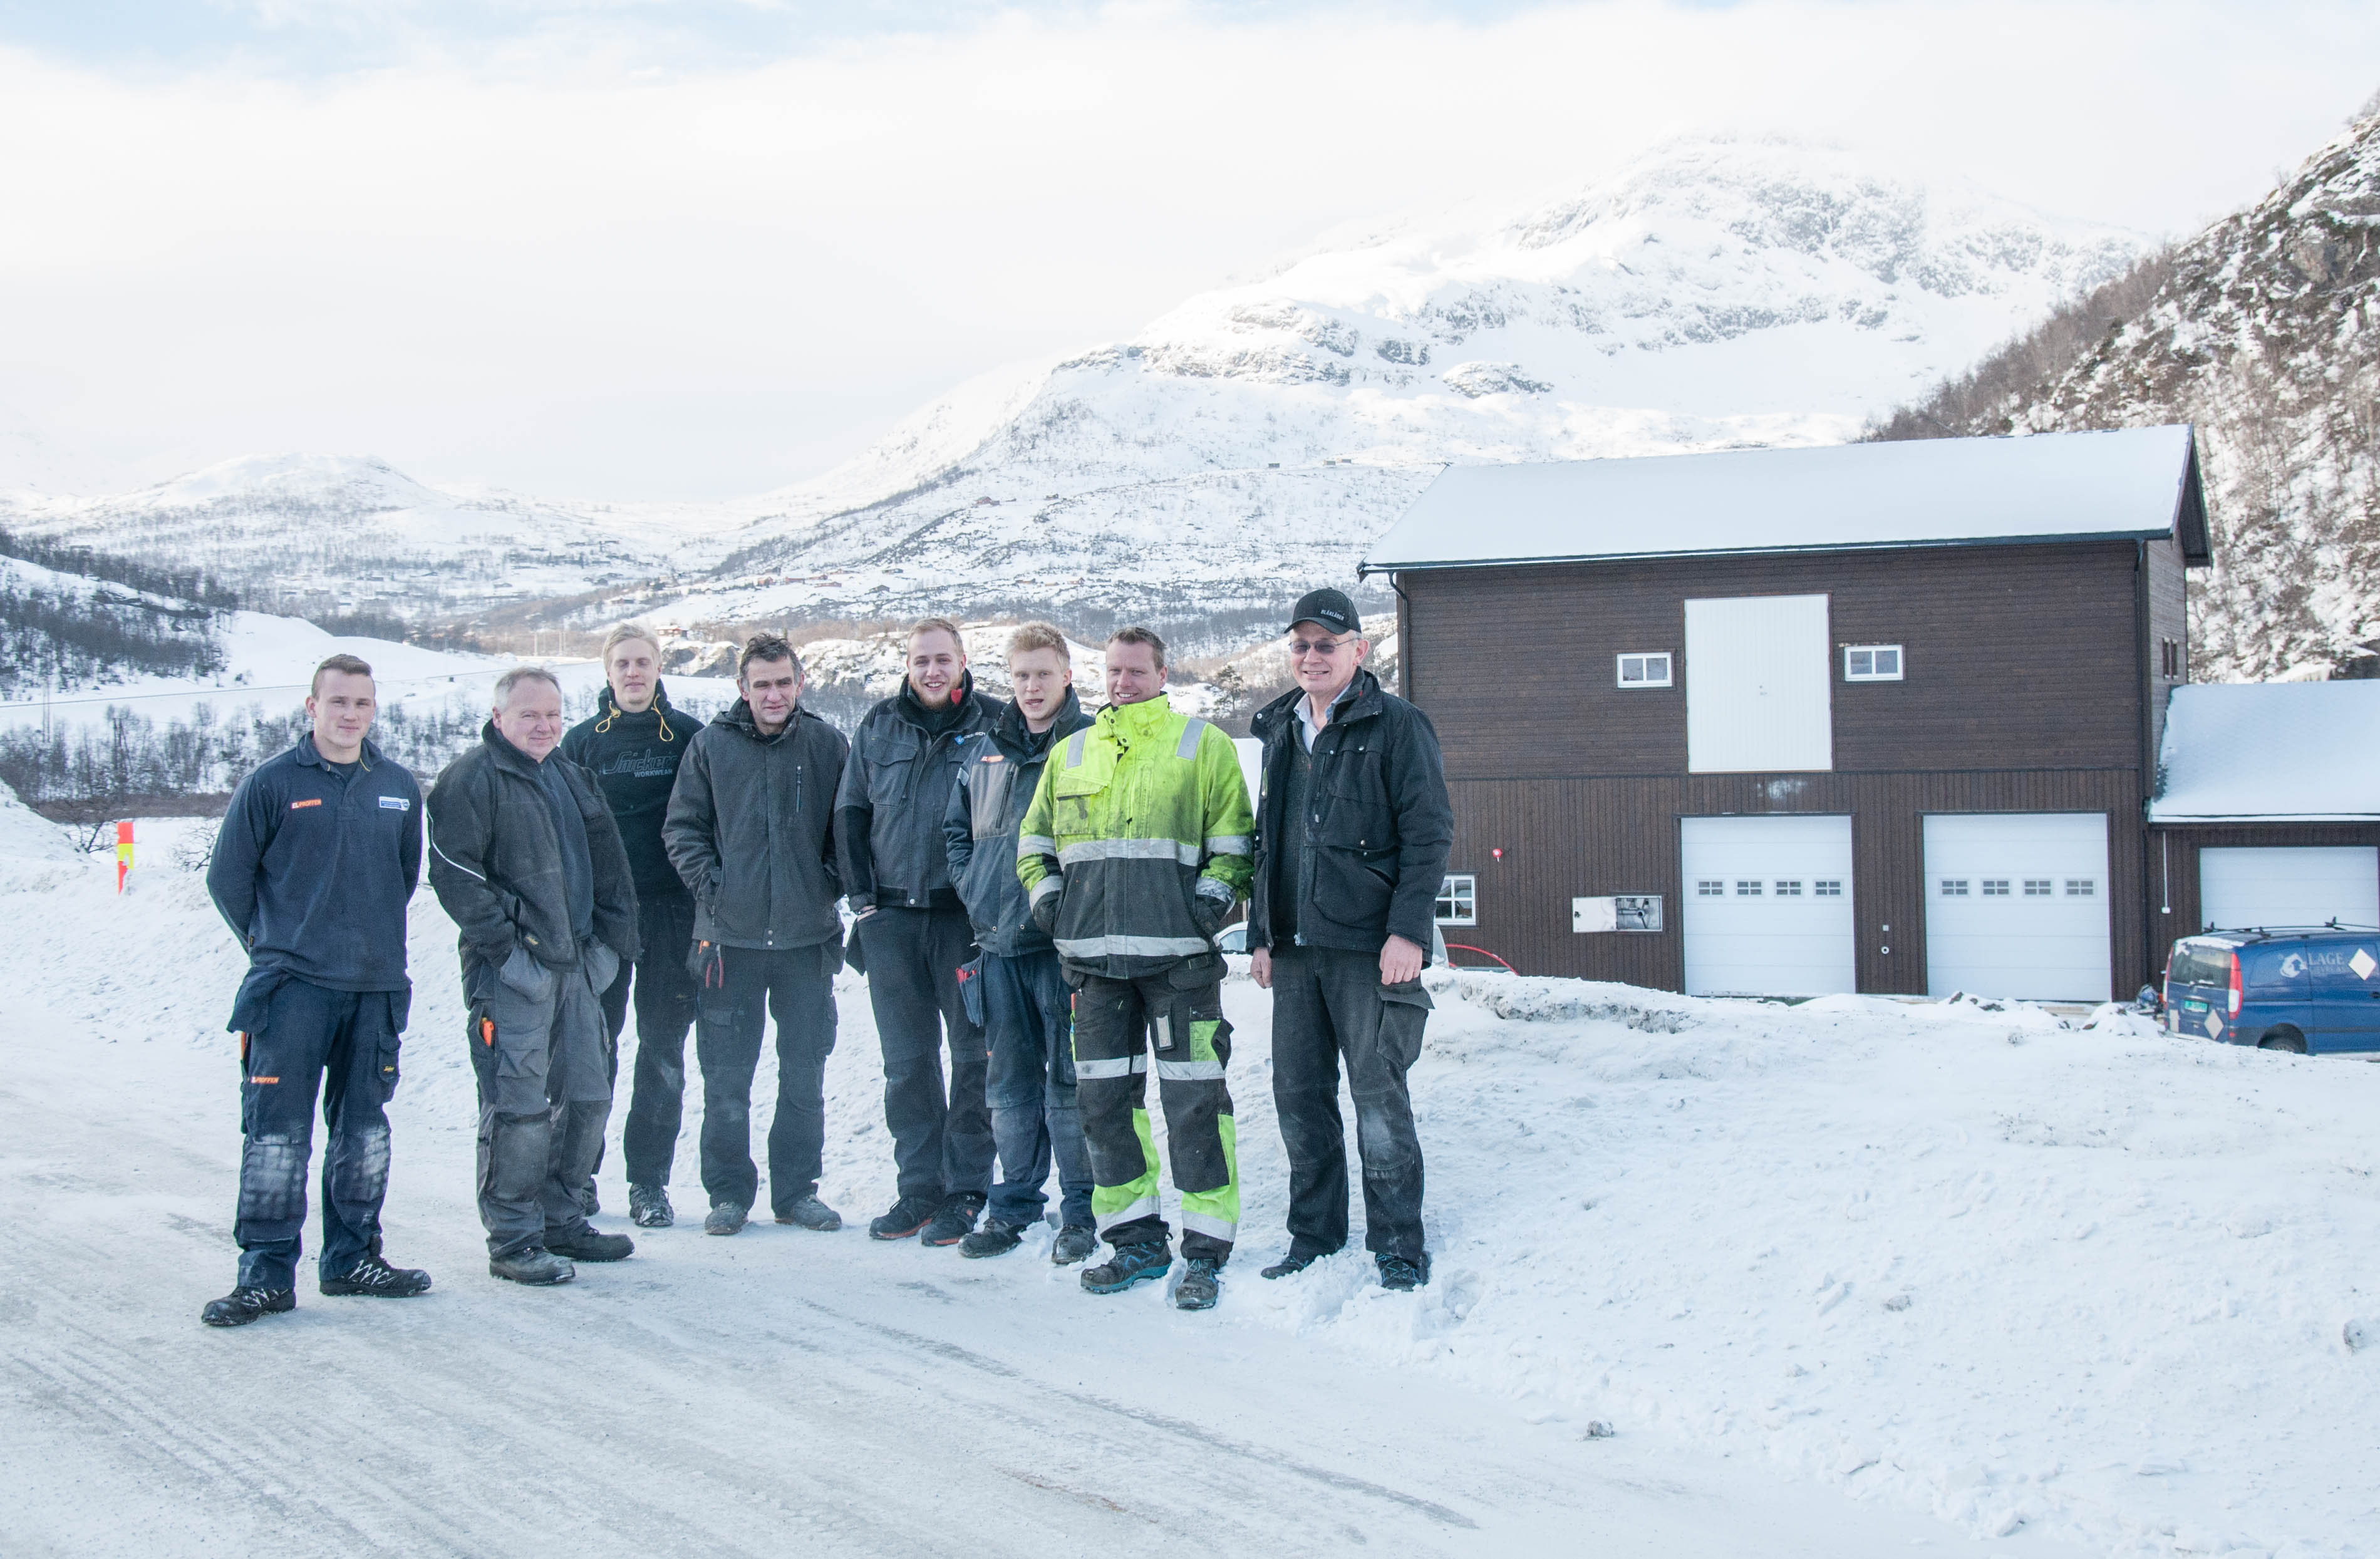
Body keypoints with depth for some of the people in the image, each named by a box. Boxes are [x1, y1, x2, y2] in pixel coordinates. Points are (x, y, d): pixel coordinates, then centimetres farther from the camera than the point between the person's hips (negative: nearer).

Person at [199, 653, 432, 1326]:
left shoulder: (399, 788, 8)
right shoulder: (272, 784, -3)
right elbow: (227, 878, 3)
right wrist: (273, 944, 5)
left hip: (375, 989, 4)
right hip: (292, 986, -4)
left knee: (364, 1130, 10)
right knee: (277, 1131, -6)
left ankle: (353, 1257, 21)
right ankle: (267, 1272, 1)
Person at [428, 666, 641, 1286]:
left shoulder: (571, 777, 17)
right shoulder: (471, 780, -8)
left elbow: (607, 865, 21)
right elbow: (453, 874, -14)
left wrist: (613, 936, 12)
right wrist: (503, 940, -16)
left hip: (575, 964, 8)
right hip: (513, 972, -8)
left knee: (588, 1096, 12)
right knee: (519, 1107, -8)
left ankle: (560, 1221, 25)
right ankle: (513, 1240, 1)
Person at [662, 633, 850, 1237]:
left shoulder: (827, 745, 2)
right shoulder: (711, 745, 1)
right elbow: (683, 826, 5)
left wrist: (832, 882, -2)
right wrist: (709, 883, -6)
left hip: (808, 937, 1)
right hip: (730, 936, -1)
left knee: (804, 1073, 8)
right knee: (726, 1076, 4)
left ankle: (797, 1189, 19)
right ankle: (729, 1191, 15)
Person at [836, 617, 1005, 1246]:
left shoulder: (994, 724, -1)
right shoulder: (878, 729, 9)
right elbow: (851, 815, 14)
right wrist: (862, 897, 6)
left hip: (966, 915, -3)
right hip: (892, 917, 4)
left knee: (972, 1056, 2)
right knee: (907, 1062, 8)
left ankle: (966, 1190, 9)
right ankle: (918, 1188, 17)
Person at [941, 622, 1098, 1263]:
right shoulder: (984, 749, 12)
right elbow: (956, 827, 24)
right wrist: (972, 887, 11)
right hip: (998, 941, 5)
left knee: (1070, 1080, 0)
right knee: (1010, 1082, 13)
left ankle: (1081, 1209, 10)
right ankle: (1015, 1202, 23)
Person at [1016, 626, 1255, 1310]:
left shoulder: (1203, 745, 6)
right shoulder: (1070, 754, 17)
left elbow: (1234, 838, 4)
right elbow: (1033, 839, 25)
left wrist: (1213, 897, -9)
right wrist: (1045, 896, 9)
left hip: (1177, 953, -5)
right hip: (1094, 956, 5)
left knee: (1193, 1099, -6)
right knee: (1104, 1098, 7)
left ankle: (1206, 1249, 1)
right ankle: (1137, 1241, 18)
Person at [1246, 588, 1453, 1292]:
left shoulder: (1397, 725, -3)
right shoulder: (1280, 732, 17)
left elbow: (1429, 833, -8)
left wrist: (1409, 931, -16)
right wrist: (1260, 932, 17)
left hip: (1369, 944, -6)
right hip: (1295, 945, 6)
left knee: (1378, 1095, -4)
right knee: (1299, 1095, 8)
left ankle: (1399, 1248, 6)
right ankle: (1314, 1237, 20)